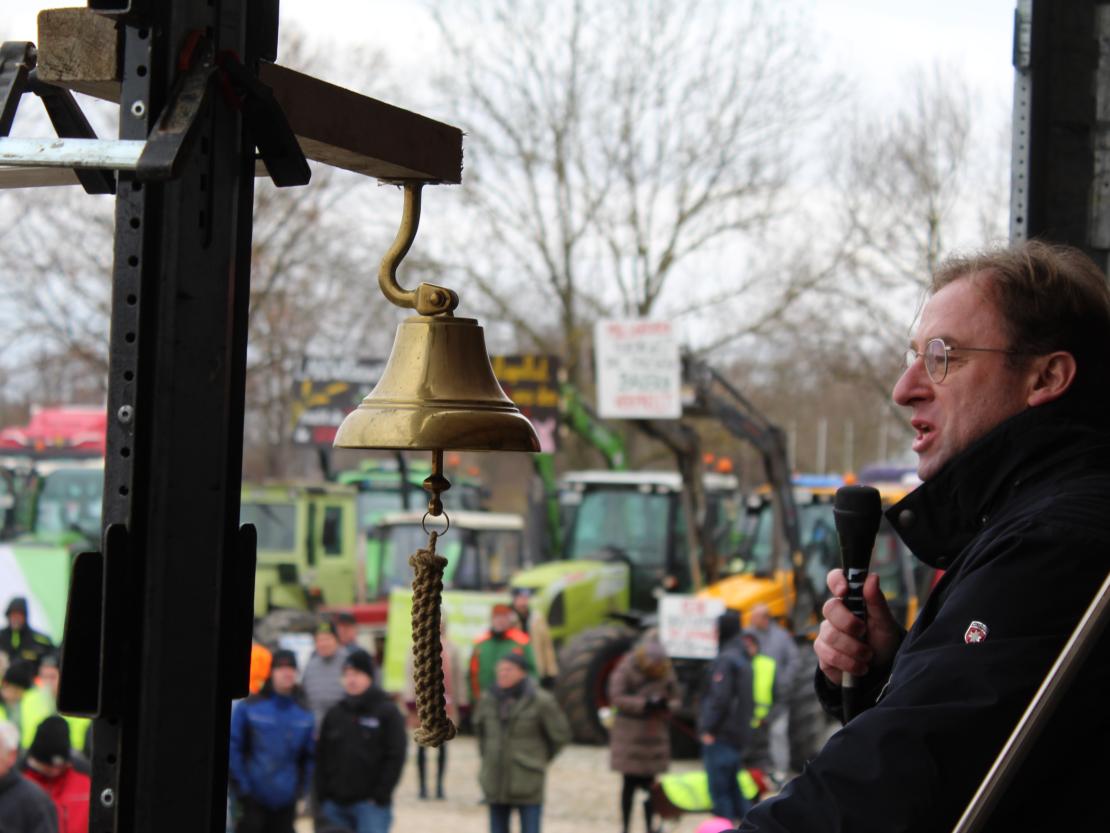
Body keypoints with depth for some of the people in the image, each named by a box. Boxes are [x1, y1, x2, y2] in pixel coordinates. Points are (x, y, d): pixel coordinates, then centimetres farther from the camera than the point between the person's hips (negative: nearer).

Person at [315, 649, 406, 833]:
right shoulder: (334, 714, 11)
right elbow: (321, 757, 12)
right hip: (336, 803, 5)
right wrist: (323, 796, 3)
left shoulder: (387, 713, -2)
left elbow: (395, 757, -6)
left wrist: (380, 796, -12)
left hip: (371, 805, -5)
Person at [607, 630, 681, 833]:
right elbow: (616, 697, -14)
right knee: (629, 783, 2)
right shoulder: (626, 668, -10)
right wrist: (644, 704, -23)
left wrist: (667, 705, -14)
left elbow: (677, 698, 10)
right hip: (630, 733, -3)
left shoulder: (667, 670, 3)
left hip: (656, 732, 3)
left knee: (649, 783, 7)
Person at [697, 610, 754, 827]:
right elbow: (749, 699, 20)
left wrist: (708, 729, -17)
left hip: (721, 736, -9)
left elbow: (719, 698, -21)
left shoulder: (725, 660, -15)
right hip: (740, 734, 9)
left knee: (719, 790, -4)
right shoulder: (743, 658, 15)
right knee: (732, 788, 16)